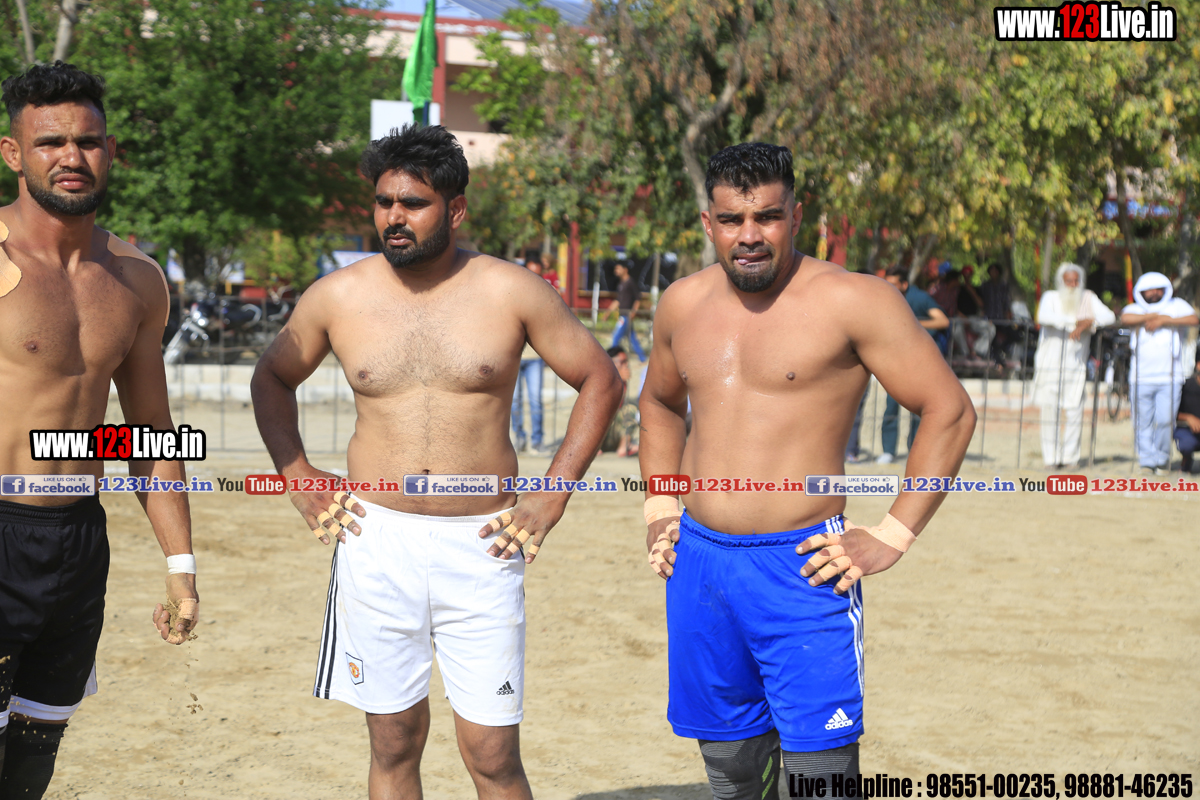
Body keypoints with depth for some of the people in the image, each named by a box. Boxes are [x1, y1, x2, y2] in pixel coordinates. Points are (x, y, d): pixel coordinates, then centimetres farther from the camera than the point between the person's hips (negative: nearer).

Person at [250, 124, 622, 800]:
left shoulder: (512, 293, -1)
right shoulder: (337, 297, 4)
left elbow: (601, 380, 7)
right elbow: (272, 378, 21)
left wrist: (550, 500, 1)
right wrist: (299, 481, 9)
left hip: (481, 546, -2)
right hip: (376, 544, 2)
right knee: (394, 745, 9)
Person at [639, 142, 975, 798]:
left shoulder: (851, 302, -8)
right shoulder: (683, 304, 9)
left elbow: (949, 411, -7)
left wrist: (892, 537, -10)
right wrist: (659, 508, 17)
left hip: (801, 568, -5)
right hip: (698, 564, 5)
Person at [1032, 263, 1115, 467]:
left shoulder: (1088, 298, 9)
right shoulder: (1051, 297, 4)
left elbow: (1109, 316, -4)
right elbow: (1044, 316, -18)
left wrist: (1085, 324, -20)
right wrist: (1075, 320, -23)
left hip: (1076, 365, 1)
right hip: (1050, 363, -1)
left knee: (1074, 409, -6)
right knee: (1050, 409, -4)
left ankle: (1070, 456, 2)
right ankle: (1050, 457, 4)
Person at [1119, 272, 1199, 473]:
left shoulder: (1177, 306, 13)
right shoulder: (1136, 308, 12)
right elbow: (1125, 318, -13)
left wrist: (1163, 321, -12)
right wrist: (1155, 316, -10)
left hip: (1169, 378, -1)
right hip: (1141, 378, 1)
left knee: (1165, 420, -8)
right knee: (1143, 422, -2)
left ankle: (1162, 460, 8)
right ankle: (1147, 461, 7)